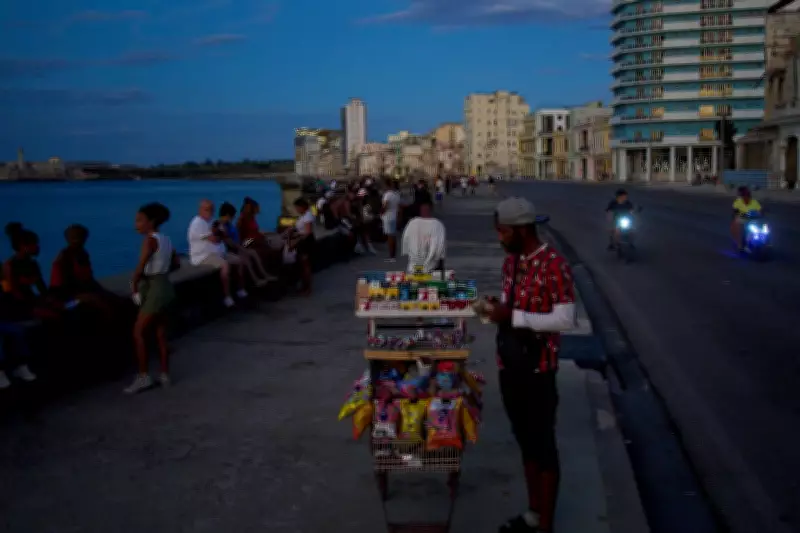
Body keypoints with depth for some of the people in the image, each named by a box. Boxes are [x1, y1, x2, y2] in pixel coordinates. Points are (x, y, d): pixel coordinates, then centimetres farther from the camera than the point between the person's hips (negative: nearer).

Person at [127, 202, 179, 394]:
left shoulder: (150, 240, -17)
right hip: (164, 286, 9)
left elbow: (140, 267, -23)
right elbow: (176, 263, 18)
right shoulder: (165, 239, 8)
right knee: (160, 334, 13)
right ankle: (165, 375, 18)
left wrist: (133, 286, -11)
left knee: (138, 333, -1)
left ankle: (144, 377, 2)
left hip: (154, 289, -9)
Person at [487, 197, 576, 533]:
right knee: (525, 443, 19)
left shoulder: (554, 266, -18)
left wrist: (514, 316, -25)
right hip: (509, 366, 8)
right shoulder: (511, 261, 7)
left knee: (544, 447, 6)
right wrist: (497, 307, 2)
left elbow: (565, 320, -21)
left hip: (537, 371, -8)